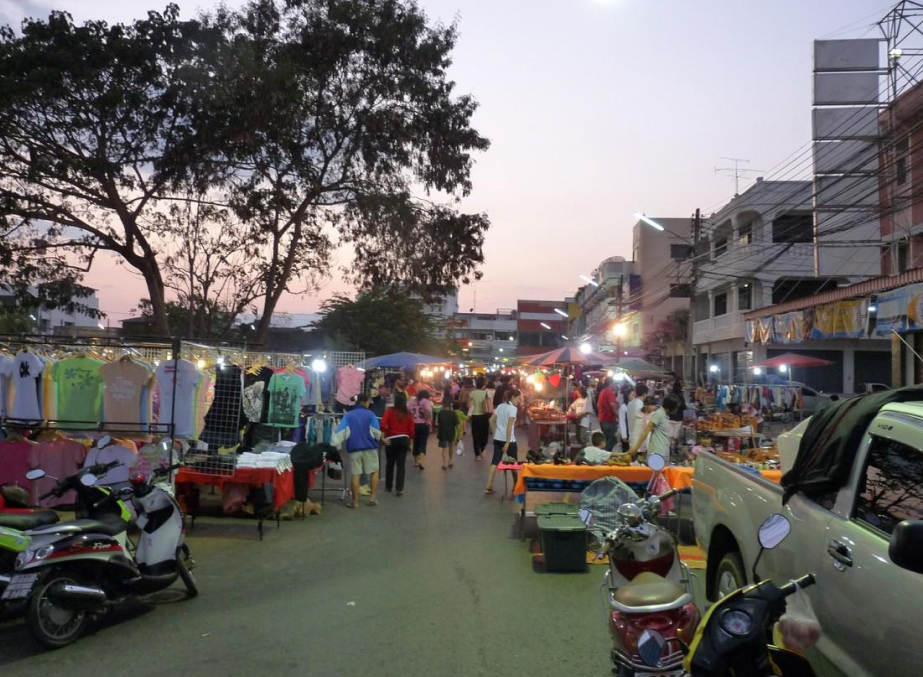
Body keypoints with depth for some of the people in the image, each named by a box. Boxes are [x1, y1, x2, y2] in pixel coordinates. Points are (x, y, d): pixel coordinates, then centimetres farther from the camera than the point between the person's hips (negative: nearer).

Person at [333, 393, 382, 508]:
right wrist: (378, 438, 13)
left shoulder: (348, 415, 7)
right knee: (374, 471, 13)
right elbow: (376, 431, -7)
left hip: (354, 448, 2)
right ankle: (372, 497, 10)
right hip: (369, 447, -1)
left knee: (355, 474, 3)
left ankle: (355, 501, 4)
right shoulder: (370, 414, 0)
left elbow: (340, 432, -2)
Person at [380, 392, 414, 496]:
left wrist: (383, 436, -10)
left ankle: (389, 486, 25)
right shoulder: (408, 413, -1)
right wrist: (410, 440, 13)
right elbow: (411, 429, -1)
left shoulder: (390, 410, -7)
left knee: (390, 463, 15)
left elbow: (383, 424, -17)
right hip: (404, 439, 1)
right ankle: (399, 488, -3)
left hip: (391, 440, -1)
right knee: (401, 465, 3)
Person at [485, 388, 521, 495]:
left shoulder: (500, 406, 10)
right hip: (508, 439, -6)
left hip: (497, 439, 6)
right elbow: (509, 426, -18)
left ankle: (489, 487, 0)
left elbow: (493, 421, 11)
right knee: (513, 462, 12)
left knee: (495, 461, 5)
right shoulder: (513, 408, -11)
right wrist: (507, 443, -19)